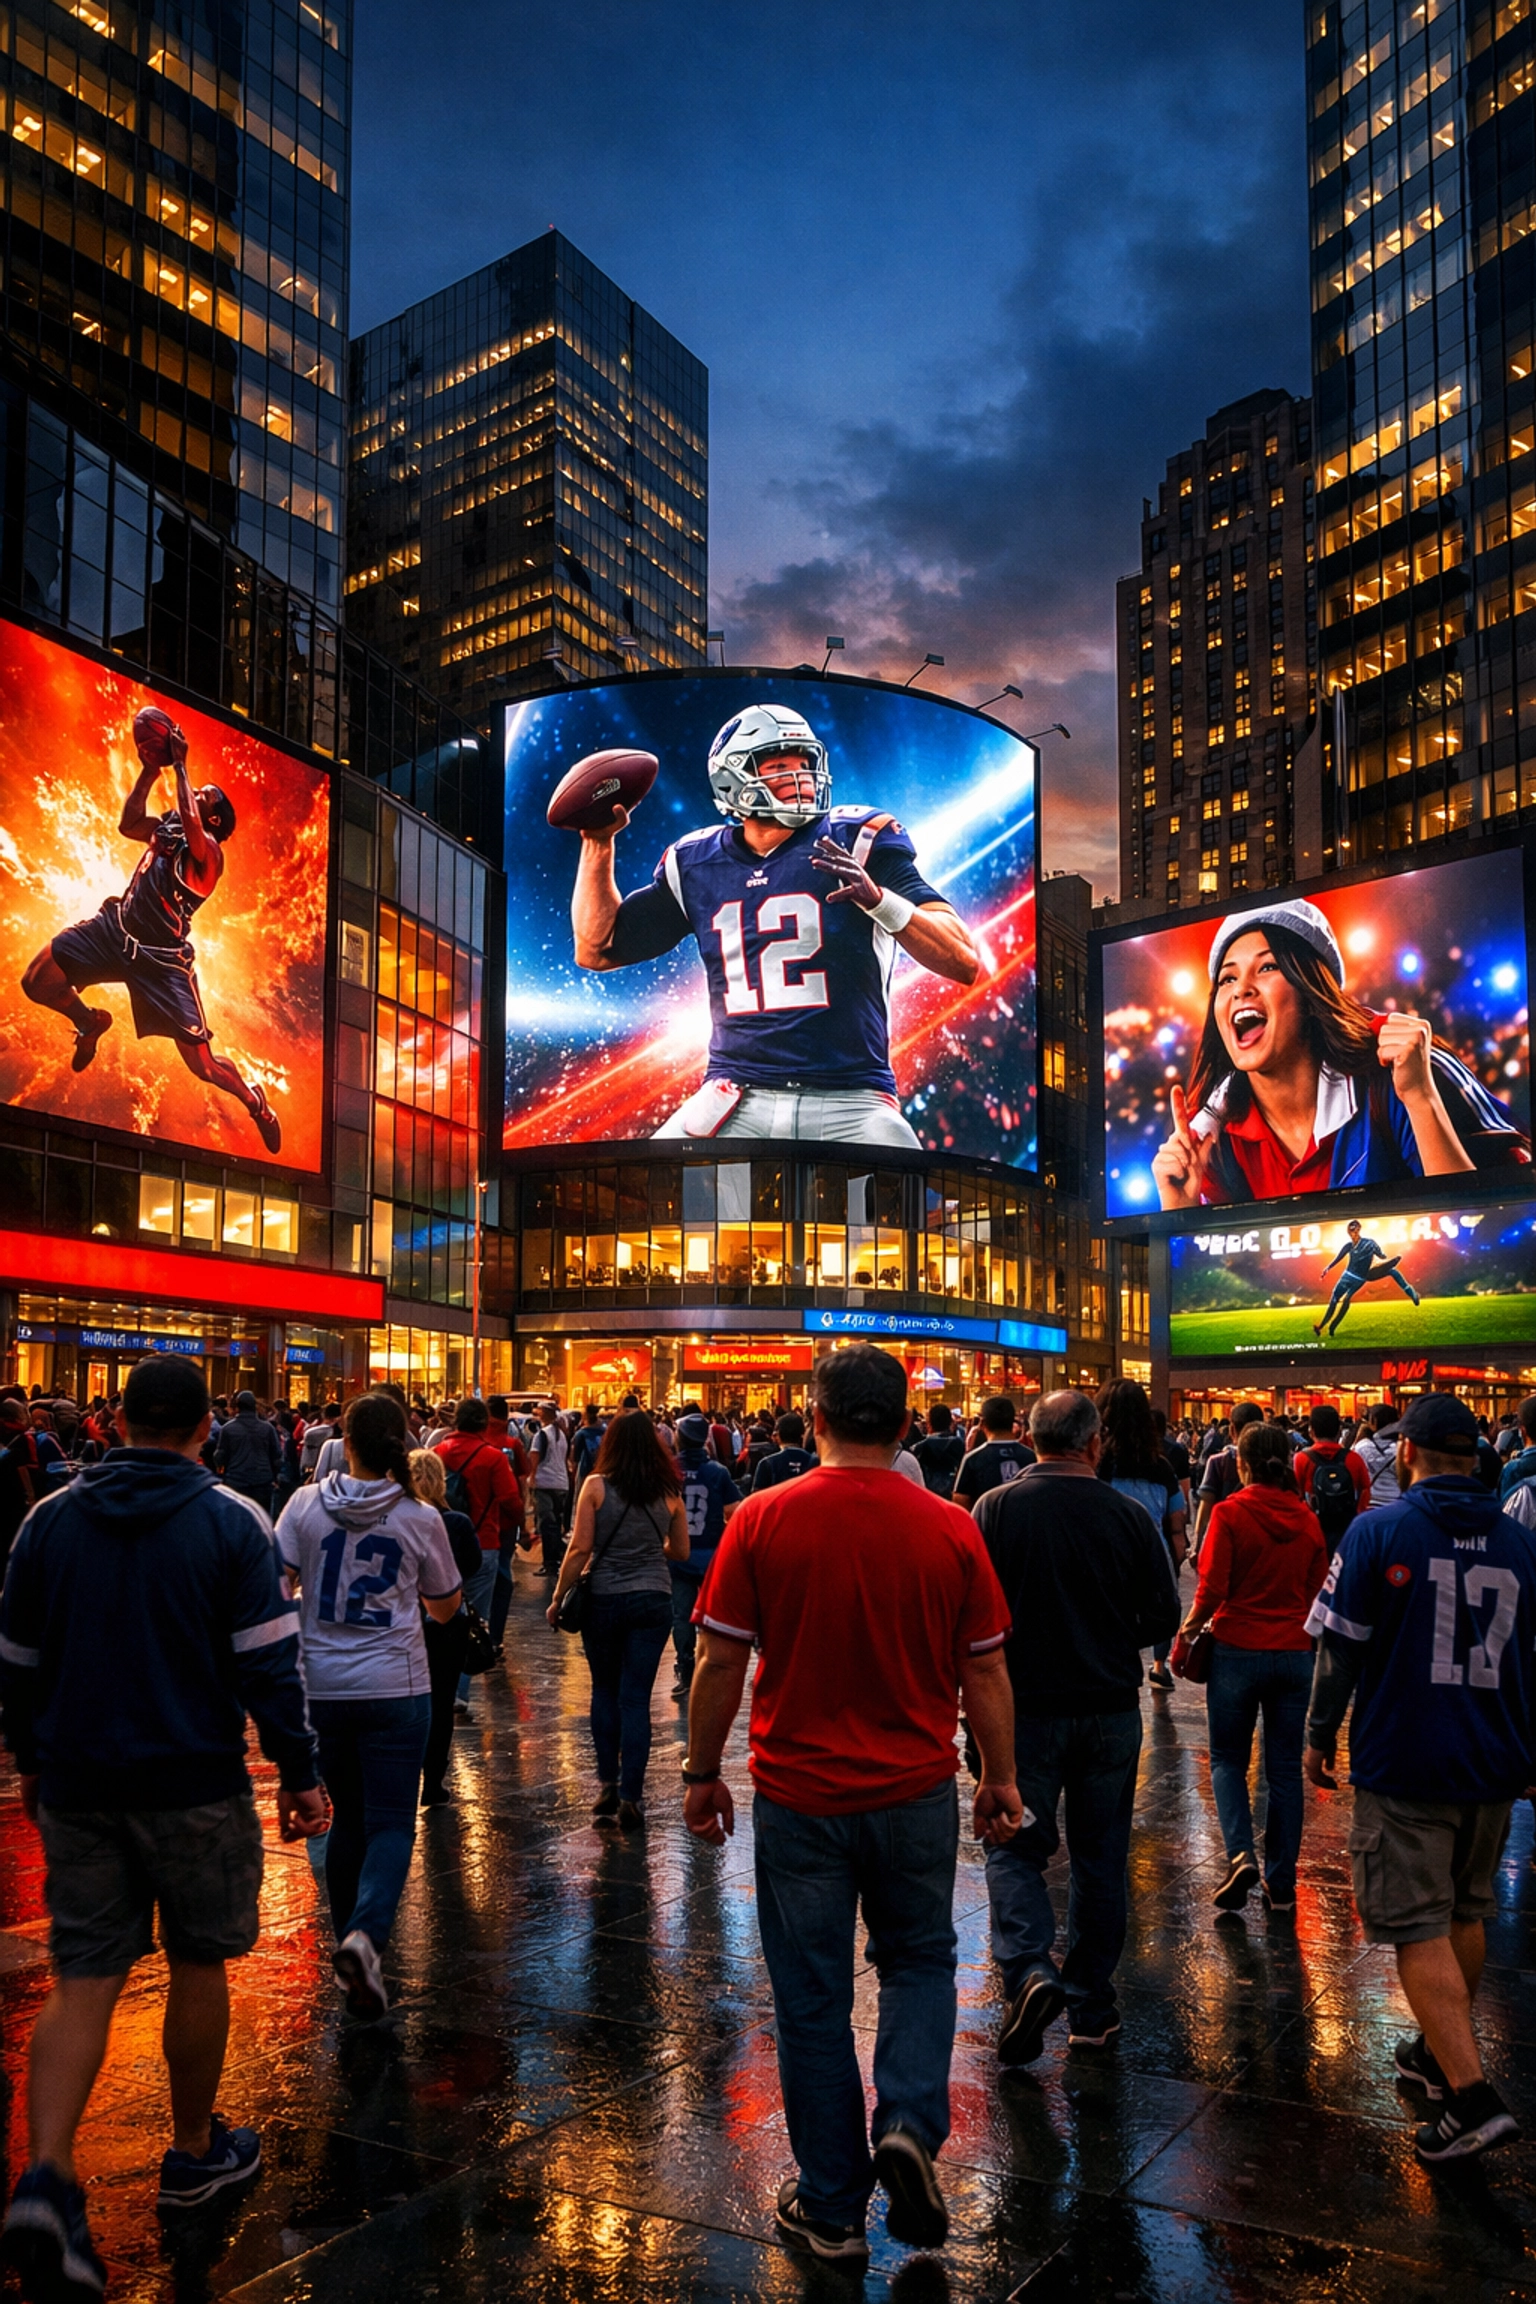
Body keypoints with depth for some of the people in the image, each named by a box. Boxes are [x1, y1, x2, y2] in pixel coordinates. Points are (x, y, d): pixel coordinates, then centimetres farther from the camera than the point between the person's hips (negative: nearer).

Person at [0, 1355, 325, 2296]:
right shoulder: (231, 1521, -11)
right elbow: (269, 1660, -13)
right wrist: (300, 1773, -5)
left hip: (76, 1785, 3)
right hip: (196, 1785, -3)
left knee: (84, 1980, 8)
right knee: (200, 1963, 14)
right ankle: (196, 2154, 30)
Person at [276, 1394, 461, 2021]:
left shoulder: (307, 1505, -4)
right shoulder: (421, 1519, -4)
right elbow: (445, 1608, 8)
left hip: (321, 1686, 2)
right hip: (395, 1687, -2)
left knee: (347, 1817, 17)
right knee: (391, 1821, 2)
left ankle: (349, 1941, 25)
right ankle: (366, 1933, -19)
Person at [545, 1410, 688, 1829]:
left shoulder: (597, 1486, -7)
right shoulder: (669, 1491, 0)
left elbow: (580, 1549, -9)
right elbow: (681, 1551, 9)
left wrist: (558, 1598, 1)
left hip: (603, 1600, -1)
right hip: (653, 1601, 1)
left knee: (604, 1691, 17)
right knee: (636, 1698, 4)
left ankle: (608, 1785, 19)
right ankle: (631, 1797, 3)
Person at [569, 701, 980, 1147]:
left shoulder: (859, 842, -1)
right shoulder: (696, 864, 10)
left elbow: (964, 962, -10)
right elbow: (597, 950, 20)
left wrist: (878, 898, -26)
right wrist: (598, 842, 11)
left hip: (850, 1106, -3)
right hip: (738, 1102, 3)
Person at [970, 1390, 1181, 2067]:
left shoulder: (996, 1508, -11)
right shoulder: (1130, 1516, -6)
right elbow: (1163, 1618, 0)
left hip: (1024, 1707, -2)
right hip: (1111, 1710, 2)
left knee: (1015, 1847, 10)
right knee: (1100, 1859, 14)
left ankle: (1030, 1969, -11)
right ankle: (1092, 2006, 22)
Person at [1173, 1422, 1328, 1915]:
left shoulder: (1231, 1512, -11)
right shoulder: (1308, 1520, 1)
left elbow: (1211, 1589, -14)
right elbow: (1317, 1592, 7)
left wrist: (1185, 1634, 1)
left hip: (1238, 1649, -3)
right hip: (1294, 1653, 3)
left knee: (1228, 1760, 12)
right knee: (1285, 1768, 11)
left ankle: (1240, 1854, -7)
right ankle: (1280, 1885, 16)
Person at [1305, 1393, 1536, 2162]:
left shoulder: (1380, 1530, -11)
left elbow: (1341, 1646, -10)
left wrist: (1320, 1734, 3)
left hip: (1404, 1760, -6)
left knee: (1419, 1927, -1)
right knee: (1466, 1912, 20)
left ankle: (1471, 2094, -8)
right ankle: (1439, 2054, 35)